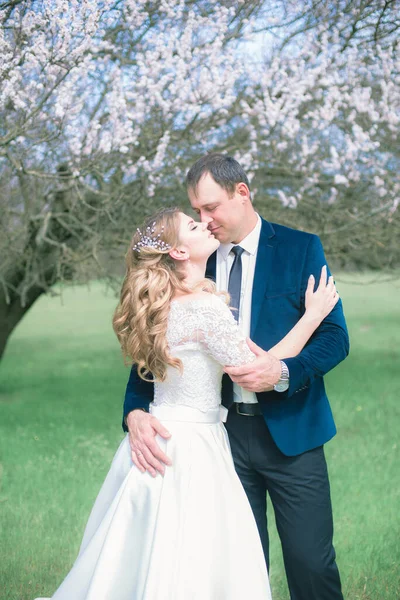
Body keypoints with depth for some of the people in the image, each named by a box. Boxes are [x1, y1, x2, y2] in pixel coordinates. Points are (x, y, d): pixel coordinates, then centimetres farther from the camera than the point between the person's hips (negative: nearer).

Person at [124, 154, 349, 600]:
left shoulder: (301, 249, -1)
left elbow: (335, 337, -5)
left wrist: (283, 371, -24)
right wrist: (135, 413, -14)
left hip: (288, 430, -2)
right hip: (224, 430, 3)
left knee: (312, 562, -2)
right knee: (240, 563, 9)